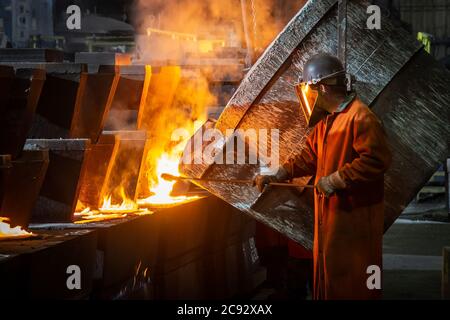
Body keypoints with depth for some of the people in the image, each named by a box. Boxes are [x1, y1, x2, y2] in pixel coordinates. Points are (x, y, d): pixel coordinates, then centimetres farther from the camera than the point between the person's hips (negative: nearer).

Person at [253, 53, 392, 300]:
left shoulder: (360, 117, -18)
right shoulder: (326, 120, 15)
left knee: (353, 281, -4)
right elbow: (309, 157, 18)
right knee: (327, 271, 16)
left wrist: (336, 180, -22)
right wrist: (275, 176, 8)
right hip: (329, 212, 10)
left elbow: (376, 160, -26)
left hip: (354, 215, -10)